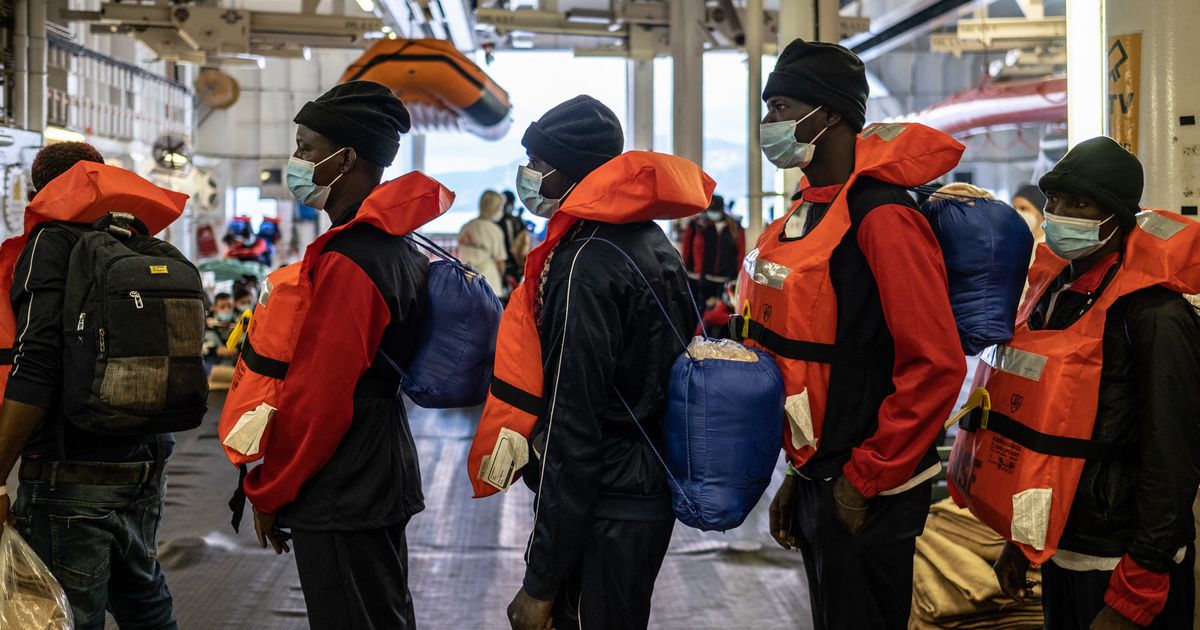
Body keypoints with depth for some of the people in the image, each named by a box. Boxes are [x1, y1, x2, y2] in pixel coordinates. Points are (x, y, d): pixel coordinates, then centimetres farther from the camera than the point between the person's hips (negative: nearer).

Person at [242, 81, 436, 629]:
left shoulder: (347, 262, -21)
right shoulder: (397, 246, 10)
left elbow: (316, 397, -21)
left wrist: (268, 492, -9)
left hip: (341, 500, -10)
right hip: (383, 480, 10)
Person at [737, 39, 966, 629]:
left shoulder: (882, 217, -19)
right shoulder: (803, 215, 9)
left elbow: (935, 367, -23)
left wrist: (865, 479, -18)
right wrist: (802, 470, 14)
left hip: (866, 493, -9)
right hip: (817, 479, 9)